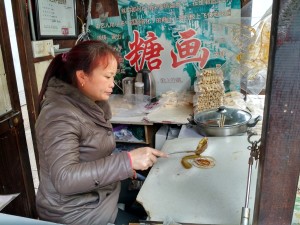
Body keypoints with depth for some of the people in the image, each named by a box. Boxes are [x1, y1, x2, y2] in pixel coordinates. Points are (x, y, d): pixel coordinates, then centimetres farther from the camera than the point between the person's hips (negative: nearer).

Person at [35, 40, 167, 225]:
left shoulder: (88, 104, 3)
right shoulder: (60, 115, -25)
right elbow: (64, 179, -34)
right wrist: (126, 161, -37)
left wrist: (121, 167, -1)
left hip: (101, 194, 8)